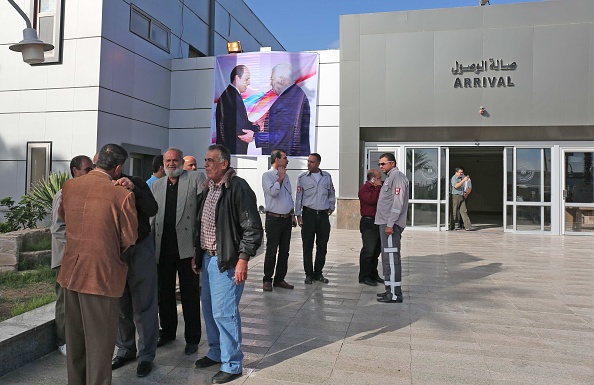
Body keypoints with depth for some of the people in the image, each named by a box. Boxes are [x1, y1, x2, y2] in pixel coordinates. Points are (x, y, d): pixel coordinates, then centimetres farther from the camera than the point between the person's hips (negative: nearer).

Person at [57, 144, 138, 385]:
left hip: (71, 271, 7)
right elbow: (129, 239, -11)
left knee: (75, 334, 21)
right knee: (100, 338, 7)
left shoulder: (69, 186, 0)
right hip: (102, 273, -6)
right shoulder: (122, 194, -18)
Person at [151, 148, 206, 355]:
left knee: (190, 295, 5)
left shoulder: (196, 178, -1)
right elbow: (152, 214, 15)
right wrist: (151, 244, 9)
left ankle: (192, 338, 19)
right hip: (163, 248, 5)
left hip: (186, 246, -4)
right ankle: (167, 331, 35)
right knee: (164, 293, 16)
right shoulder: (157, 185, 14)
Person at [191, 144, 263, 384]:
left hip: (227, 261, -8)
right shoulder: (207, 189, 10)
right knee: (209, 309, 18)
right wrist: (197, 255, 16)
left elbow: (253, 228, -17)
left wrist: (243, 259, -20)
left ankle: (232, 365, 14)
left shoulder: (238, 188, -15)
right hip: (207, 258, 8)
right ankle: (216, 353, 36)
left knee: (224, 312, -3)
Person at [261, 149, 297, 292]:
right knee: (271, 251, -2)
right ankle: (267, 280, 9)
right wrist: (280, 178, -11)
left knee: (284, 251, 10)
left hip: (287, 218, 7)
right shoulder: (267, 175, -6)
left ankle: (280, 279, 19)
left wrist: (292, 215, 17)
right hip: (274, 219, -7)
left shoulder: (285, 176, 16)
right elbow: (273, 191, -23)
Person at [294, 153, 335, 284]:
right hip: (309, 214, -2)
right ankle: (309, 274, 12)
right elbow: (298, 197, 1)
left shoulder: (327, 176, 7)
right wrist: (298, 215, -3)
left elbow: (331, 194, 18)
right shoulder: (302, 177, 0)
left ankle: (318, 273, 21)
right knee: (308, 246, 1)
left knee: (322, 246, 8)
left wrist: (331, 207, 9)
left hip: (323, 215, 3)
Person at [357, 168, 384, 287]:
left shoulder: (377, 188, 20)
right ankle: (364, 277, 0)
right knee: (368, 250, -7)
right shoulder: (364, 188, -7)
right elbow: (372, 200, -24)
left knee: (376, 250, 12)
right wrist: (378, 187, -13)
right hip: (369, 222, -9)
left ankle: (373, 275, 21)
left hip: (378, 222, 9)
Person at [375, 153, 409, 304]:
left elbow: (398, 202, -19)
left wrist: (390, 224, -21)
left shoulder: (397, 176, -10)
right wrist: (386, 223, 17)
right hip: (385, 223, 10)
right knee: (387, 258, 14)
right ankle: (390, 289, 22)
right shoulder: (390, 177, 21)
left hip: (390, 225, -10)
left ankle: (395, 294, -5)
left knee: (391, 258, -9)